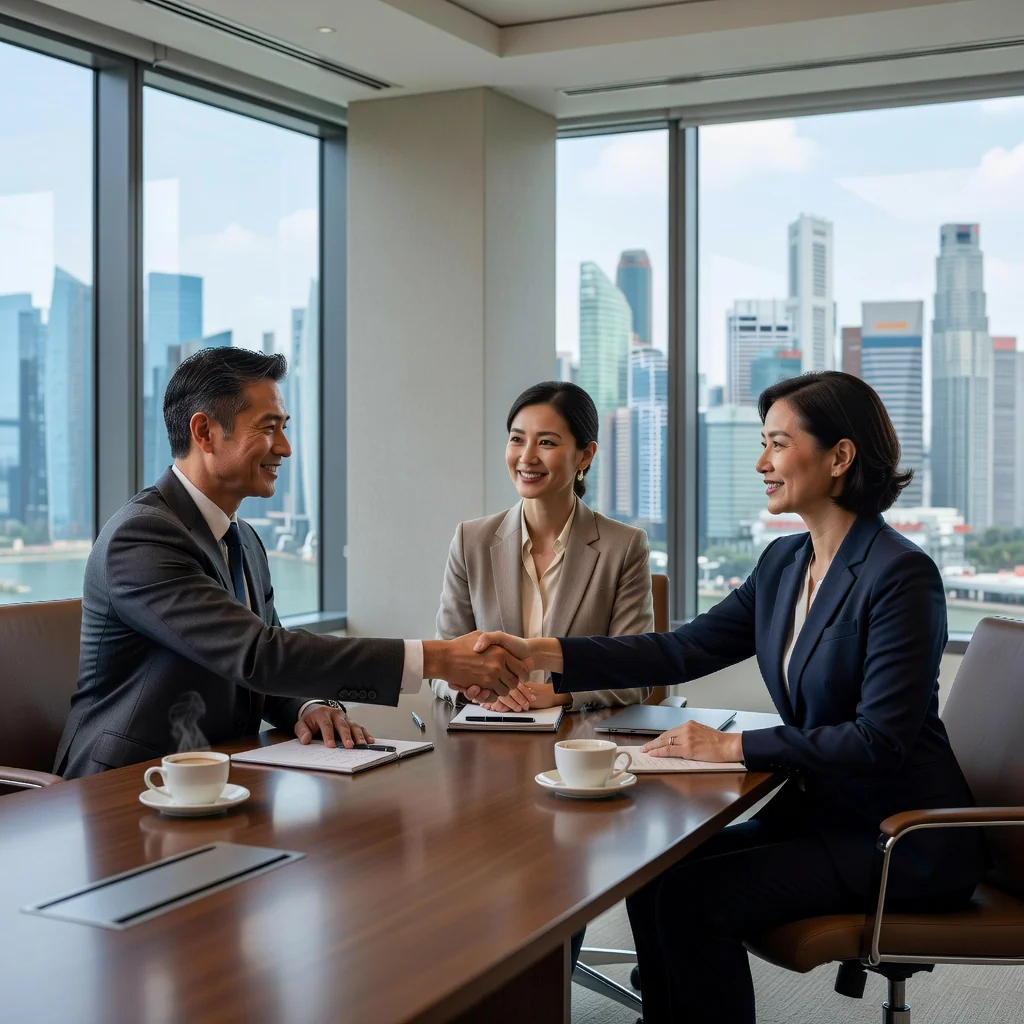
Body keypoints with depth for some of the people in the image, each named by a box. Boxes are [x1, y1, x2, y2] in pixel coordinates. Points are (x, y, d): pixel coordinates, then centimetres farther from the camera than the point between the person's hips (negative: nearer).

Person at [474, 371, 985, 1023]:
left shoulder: (901, 574, -19)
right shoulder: (783, 564, 7)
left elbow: (880, 740, -23)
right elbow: (683, 651, 4)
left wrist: (733, 746, -21)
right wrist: (541, 654, -5)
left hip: (901, 839, -7)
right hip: (818, 811, 8)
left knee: (697, 898, -19)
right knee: (655, 879, -7)